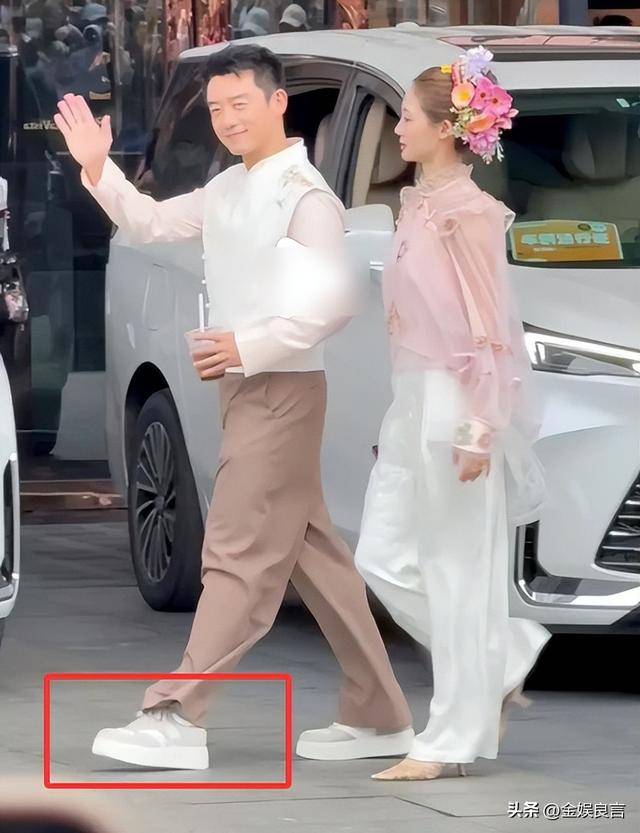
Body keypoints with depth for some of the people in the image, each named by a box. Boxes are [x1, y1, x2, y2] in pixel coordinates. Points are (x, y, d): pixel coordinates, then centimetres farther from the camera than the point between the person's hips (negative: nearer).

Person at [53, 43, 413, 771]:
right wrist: (98, 170, 3)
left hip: (280, 391, -9)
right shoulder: (227, 190, 12)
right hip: (248, 388, 9)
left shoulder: (304, 194, -14)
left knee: (238, 554, -9)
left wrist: (250, 347, -22)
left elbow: (337, 301, -20)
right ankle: (376, 717, 16)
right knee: (312, 555, 11)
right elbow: (150, 223, 18)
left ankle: (177, 719, -12)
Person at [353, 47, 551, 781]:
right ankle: (506, 658, 23)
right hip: (412, 402, 9)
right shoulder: (417, 206, 13)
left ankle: (454, 739, 2)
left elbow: (486, 328, -16)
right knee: (383, 561, 9)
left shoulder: (466, 212, -13)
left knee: (457, 569, -3)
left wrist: (478, 428, -20)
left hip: (454, 403, -9)